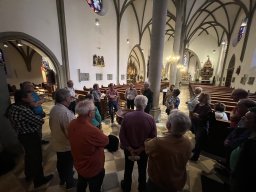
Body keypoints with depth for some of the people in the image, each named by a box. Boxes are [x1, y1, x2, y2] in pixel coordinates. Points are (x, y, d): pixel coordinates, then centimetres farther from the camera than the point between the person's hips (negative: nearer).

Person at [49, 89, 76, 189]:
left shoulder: (53, 109, -8)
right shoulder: (66, 112, -35)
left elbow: (51, 124, 6)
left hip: (56, 142, 8)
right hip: (66, 144, -7)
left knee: (60, 161, 28)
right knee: (68, 164, 17)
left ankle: (62, 179, 52)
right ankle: (70, 183, 42)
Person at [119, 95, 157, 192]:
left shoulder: (127, 116, -23)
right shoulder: (150, 118, -23)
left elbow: (121, 135, -18)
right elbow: (153, 137, -17)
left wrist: (129, 148, -12)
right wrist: (141, 148, -11)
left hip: (129, 149, 0)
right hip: (143, 150, 0)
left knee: (128, 169, 27)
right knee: (142, 170, 28)